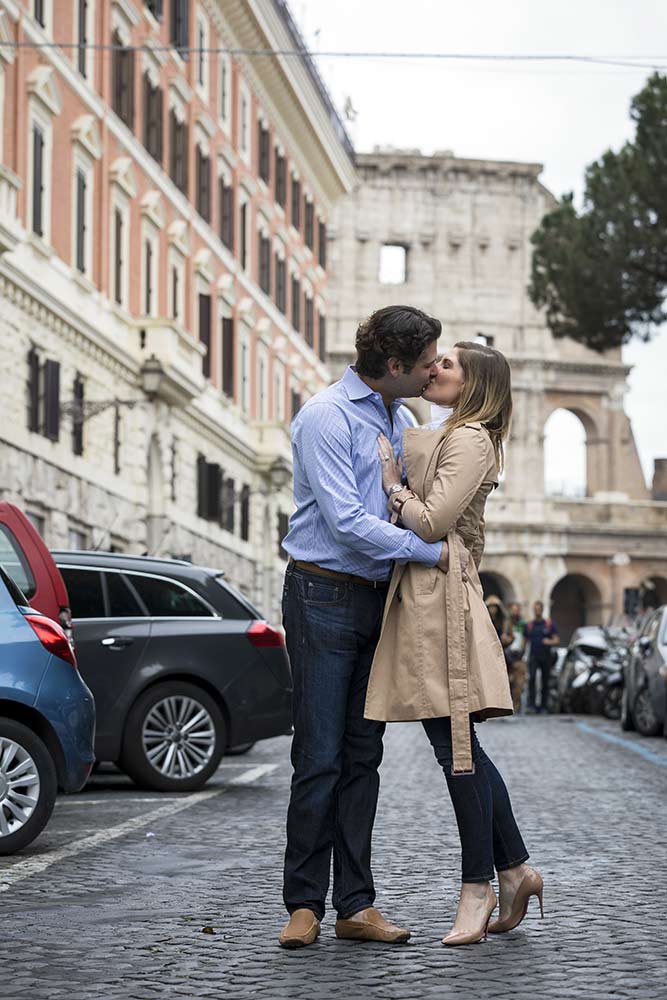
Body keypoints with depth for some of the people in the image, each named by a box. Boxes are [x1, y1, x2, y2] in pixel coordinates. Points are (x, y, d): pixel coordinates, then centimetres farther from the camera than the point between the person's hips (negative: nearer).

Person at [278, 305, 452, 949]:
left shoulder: (400, 418, 14)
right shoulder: (326, 417, -13)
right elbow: (348, 523, -21)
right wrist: (432, 552, -18)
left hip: (378, 599, 8)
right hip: (325, 597, -8)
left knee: (362, 756, 7)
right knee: (319, 757, -6)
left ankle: (355, 905, 9)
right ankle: (304, 904, 2)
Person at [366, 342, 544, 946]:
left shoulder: (470, 439, -9)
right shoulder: (446, 439, 21)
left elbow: (431, 522, -16)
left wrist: (392, 485, -3)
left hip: (441, 598, -10)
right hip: (421, 595, 10)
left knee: (456, 748, -7)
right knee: (458, 748, 11)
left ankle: (479, 887, -2)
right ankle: (514, 868, 18)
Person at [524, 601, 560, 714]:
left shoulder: (549, 624, 5)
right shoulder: (529, 625, 10)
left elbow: (557, 641, 0)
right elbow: (525, 641, 14)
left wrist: (549, 642, -21)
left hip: (546, 656, 0)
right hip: (533, 656, 0)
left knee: (545, 682, 4)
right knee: (532, 677, -19)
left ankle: (543, 705, 11)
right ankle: (531, 703, -22)